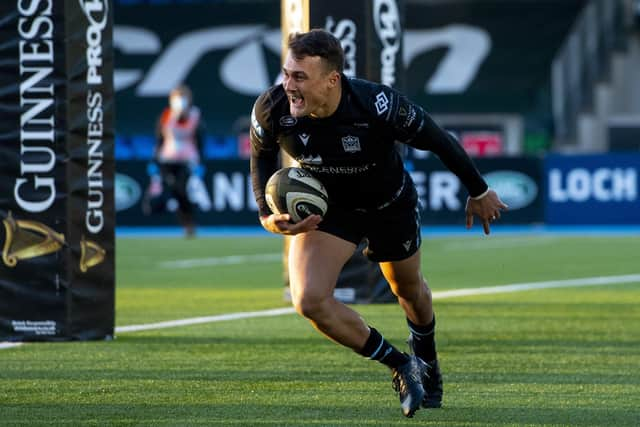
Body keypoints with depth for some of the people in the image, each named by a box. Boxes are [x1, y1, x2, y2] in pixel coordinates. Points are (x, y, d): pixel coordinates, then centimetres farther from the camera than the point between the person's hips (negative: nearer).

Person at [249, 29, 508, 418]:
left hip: (391, 205, -1)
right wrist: (268, 216, -19)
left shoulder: (379, 106, -38)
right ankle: (399, 365, 3)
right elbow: (261, 157, -5)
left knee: (408, 289, 22)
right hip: (326, 207, 1)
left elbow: (438, 140, -20)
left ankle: (427, 363, 57)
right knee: (309, 300, -20)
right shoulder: (271, 110, -30)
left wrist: (479, 192, -7)